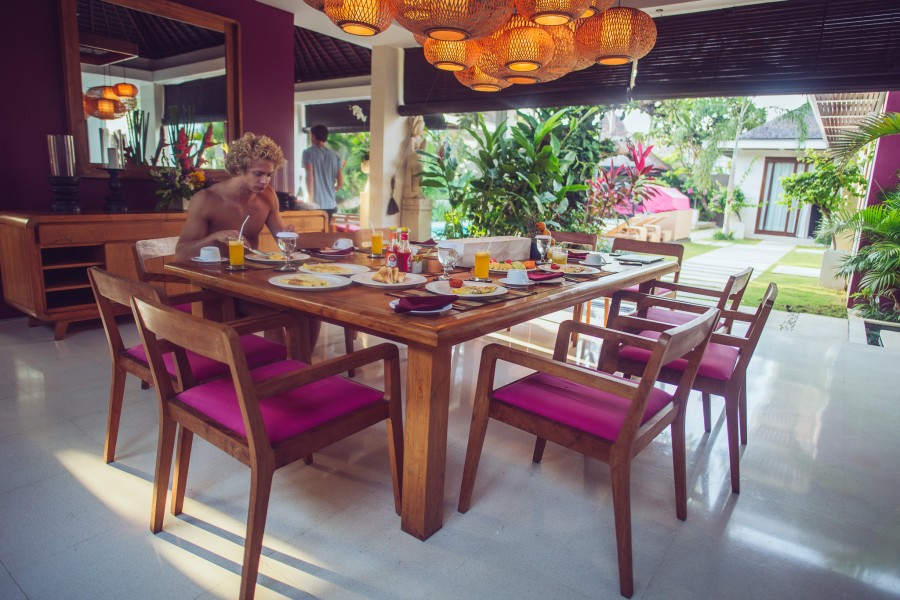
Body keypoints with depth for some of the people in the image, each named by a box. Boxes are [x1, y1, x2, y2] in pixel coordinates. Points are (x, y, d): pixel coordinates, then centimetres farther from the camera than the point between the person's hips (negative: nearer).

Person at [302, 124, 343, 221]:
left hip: (316, 204, -4)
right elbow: (340, 183, 9)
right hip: (331, 205, 4)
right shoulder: (335, 155, 10)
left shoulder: (308, 153, -1)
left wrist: (310, 200, -7)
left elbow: (310, 177, -11)